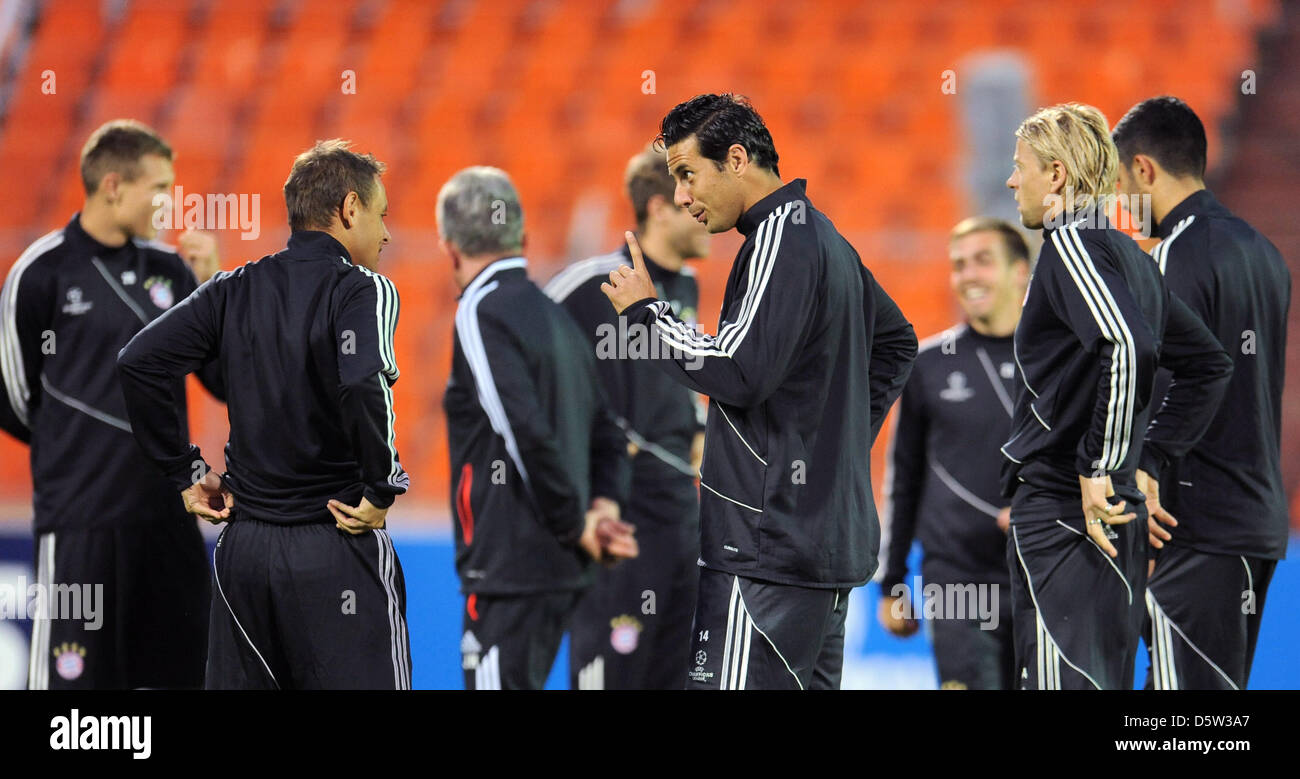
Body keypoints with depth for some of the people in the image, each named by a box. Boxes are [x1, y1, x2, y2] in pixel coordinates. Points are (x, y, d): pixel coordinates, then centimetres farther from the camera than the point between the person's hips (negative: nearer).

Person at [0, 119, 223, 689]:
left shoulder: (169, 268, 8)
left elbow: (226, 380, 4)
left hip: (167, 513, 6)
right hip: (79, 516, -6)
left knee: (185, 672, 9)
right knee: (70, 676, -5)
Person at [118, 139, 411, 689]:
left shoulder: (235, 290, 8)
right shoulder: (361, 289, -8)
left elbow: (137, 363, 3)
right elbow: (363, 384, -28)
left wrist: (185, 474, 8)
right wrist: (383, 489, -15)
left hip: (243, 543, 6)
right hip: (338, 543, -6)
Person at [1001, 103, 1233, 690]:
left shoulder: (1070, 245, -11)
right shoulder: (1130, 255, 17)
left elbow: (1129, 347, -28)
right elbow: (1208, 364, 23)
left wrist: (1098, 469, -22)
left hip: (1060, 511, -10)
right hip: (1117, 518, 10)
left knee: (1061, 680, -11)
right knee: (1107, 679, 13)